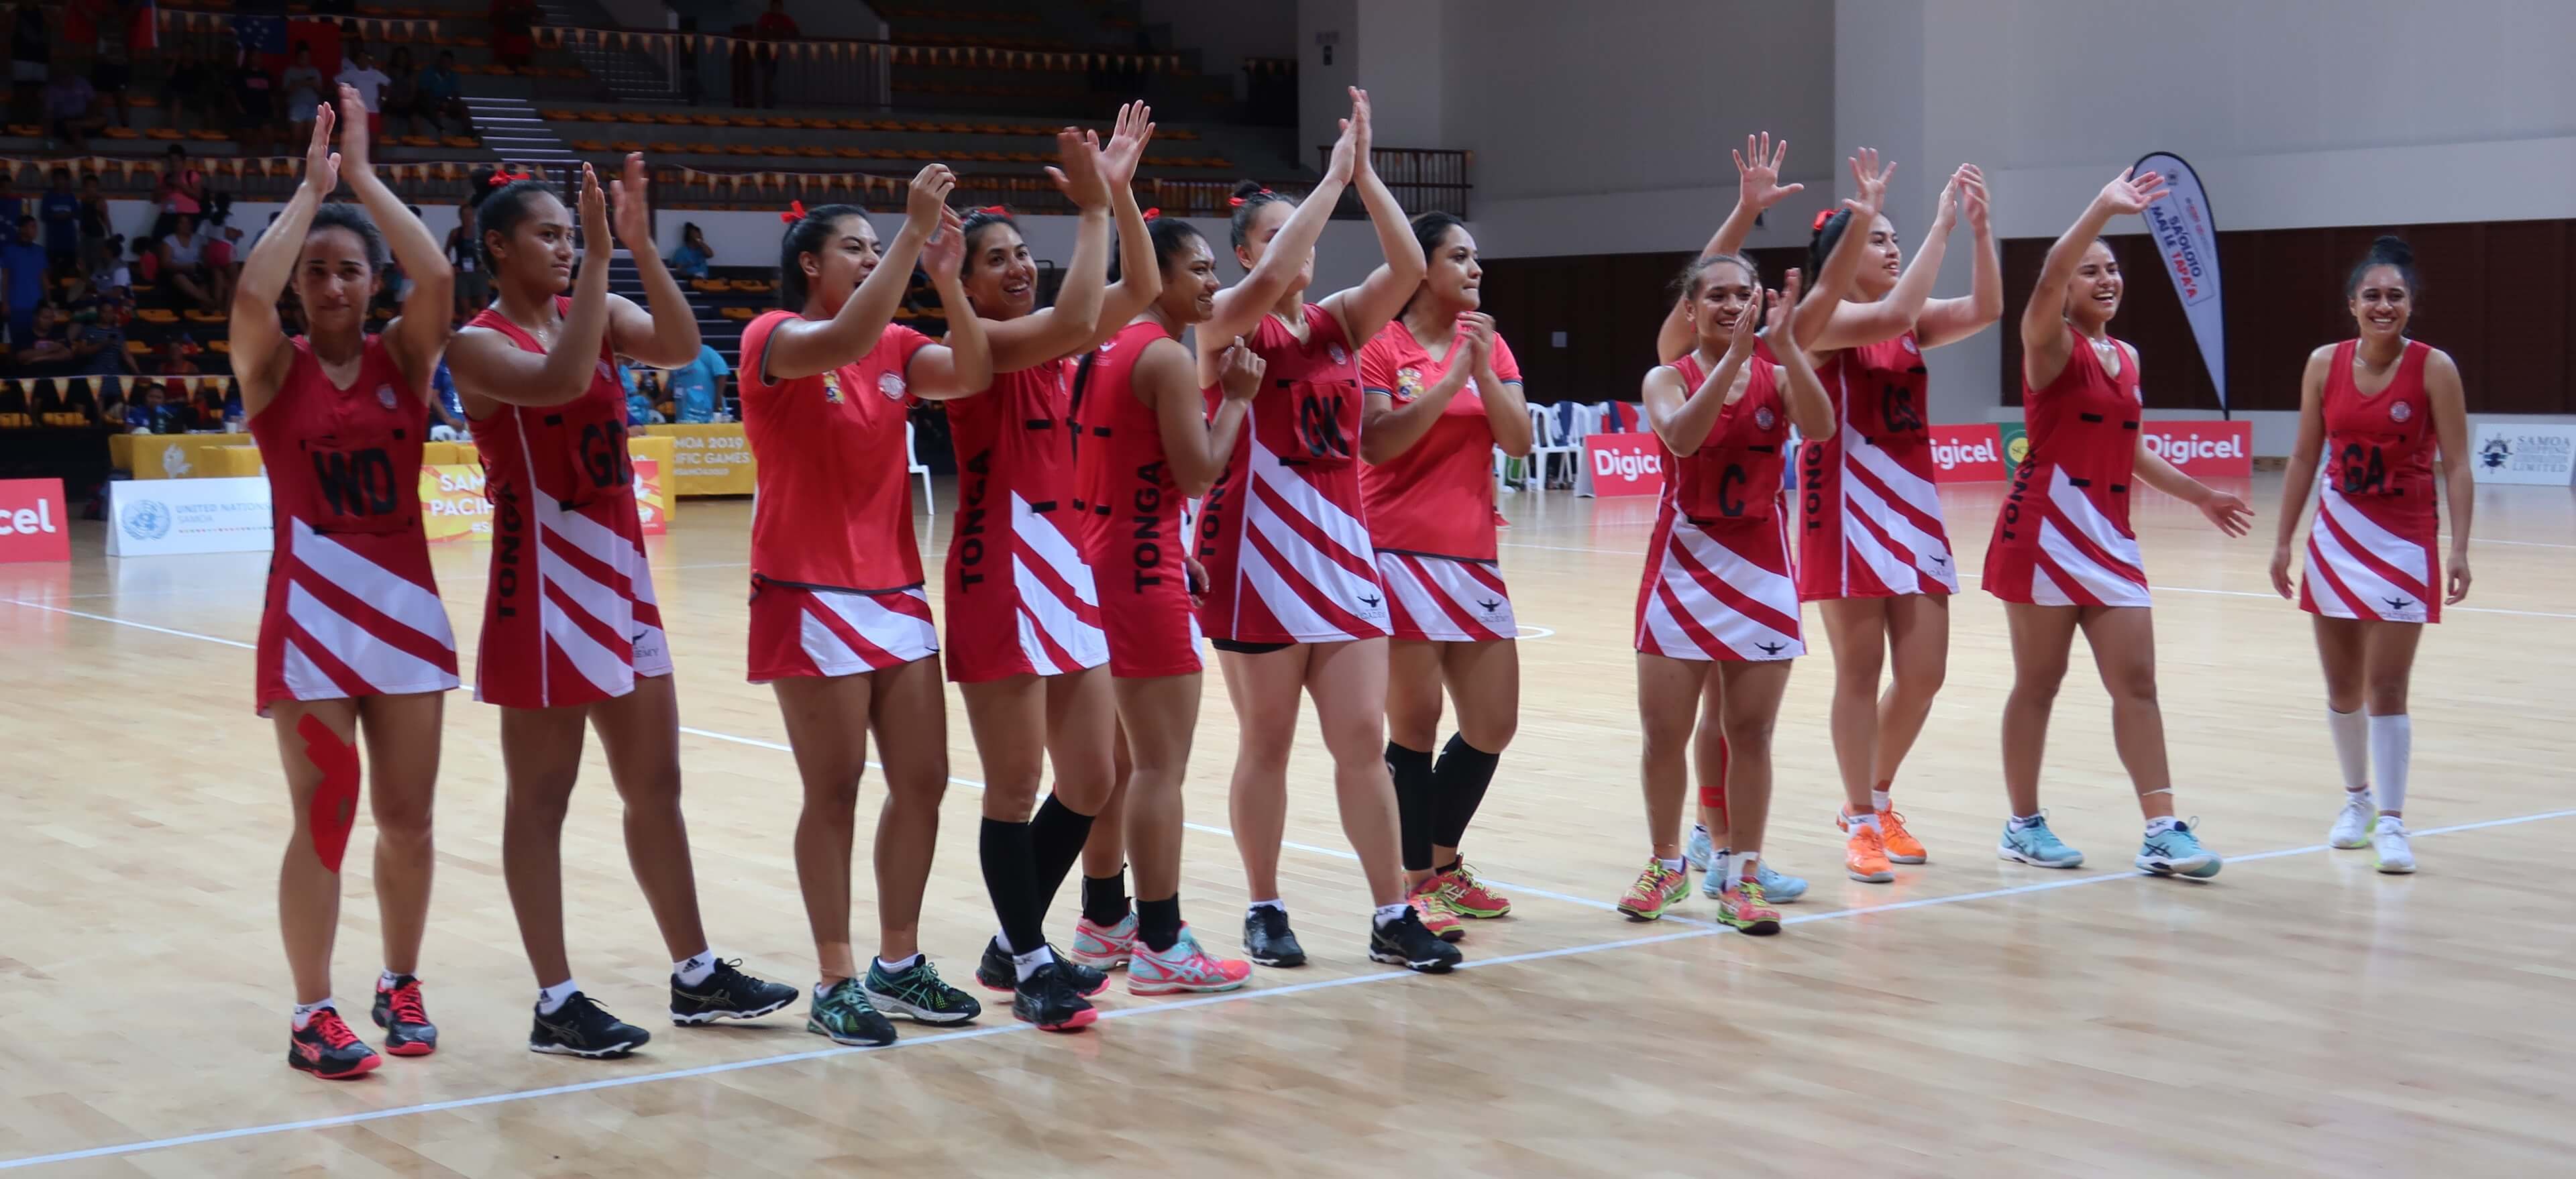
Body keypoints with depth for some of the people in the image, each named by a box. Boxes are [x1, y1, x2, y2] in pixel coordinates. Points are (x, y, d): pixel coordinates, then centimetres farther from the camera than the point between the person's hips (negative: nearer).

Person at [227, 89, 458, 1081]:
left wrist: (361, 174, -11)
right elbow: (250, 293, -23)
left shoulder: (404, 358, 3)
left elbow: (436, 276, -16)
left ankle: (400, 984, 24)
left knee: (408, 817, 7)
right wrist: (311, 187, -13)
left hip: (406, 606, 2)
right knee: (324, 818, -2)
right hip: (312, 613, -2)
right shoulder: (274, 368, -1)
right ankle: (313, 1015, 7)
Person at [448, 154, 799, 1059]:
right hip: (545, 583, -7)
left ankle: (696, 975, 23)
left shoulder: (595, 312, 9)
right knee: (541, 800, 0)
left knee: (656, 785, 13)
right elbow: (562, 380, -29)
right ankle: (556, 1003, 6)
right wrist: (601, 259, -26)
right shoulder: (479, 344, -9)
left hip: (620, 574, 7)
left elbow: (679, 345, -9)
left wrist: (641, 248, -19)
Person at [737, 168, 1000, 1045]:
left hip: (895, 591, 7)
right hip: (812, 594, -6)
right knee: (834, 792, -3)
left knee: (923, 782, 7)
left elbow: (974, 372, -7)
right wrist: (913, 231, -29)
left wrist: (944, 277, -18)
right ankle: (836, 985, 6)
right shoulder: (774, 339, -8)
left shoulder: (895, 346, 10)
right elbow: (846, 340, -30)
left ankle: (897, 964, 20)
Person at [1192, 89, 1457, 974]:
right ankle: (1265, 911, 16)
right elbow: (1268, 282, -25)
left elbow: (1407, 269, -6)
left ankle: (1393, 917, 5)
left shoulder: (1338, 322, 9)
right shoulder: (1228, 326, -3)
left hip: (1341, 552, 4)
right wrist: (1332, 179, -20)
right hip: (1257, 555, -4)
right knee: (1266, 742, 4)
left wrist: (1364, 173, -13)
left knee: (1363, 740, 2)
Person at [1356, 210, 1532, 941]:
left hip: (1471, 555, 6)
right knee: (1416, 725, -5)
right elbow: (1377, 442, -17)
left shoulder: (1491, 343, 12)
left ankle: (1443, 862, 27)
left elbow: (1518, 440, 1)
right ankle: (1418, 884, 6)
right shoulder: (1380, 345, -4)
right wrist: (1452, 375, -20)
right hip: (1400, 552, -6)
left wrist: (1483, 369, -13)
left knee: (1494, 725, 8)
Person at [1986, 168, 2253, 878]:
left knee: (2136, 683, 1)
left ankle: (2162, 832, 1)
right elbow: (2047, 282, -27)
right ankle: (2024, 825, 13)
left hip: (2109, 537, 6)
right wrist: (2102, 209, -33)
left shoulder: (2126, 358, 15)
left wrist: (2200, 496, 23)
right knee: (2039, 682, 2)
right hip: (2045, 531, -6)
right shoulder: (2053, 345, -5)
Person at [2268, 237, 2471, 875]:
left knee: (2386, 686, -8)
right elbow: (2305, 457, 8)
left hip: (2405, 541, -4)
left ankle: (2391, 820, -2)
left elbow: (2456, 466, -9)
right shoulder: (2325, 364, 1)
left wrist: (2459, 550, -16)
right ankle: (2357, 798, 29)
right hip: (2336, 533, 4)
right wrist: (2284, 541, 6)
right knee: (2342, 685, 11)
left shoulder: (2434, 368, -9)